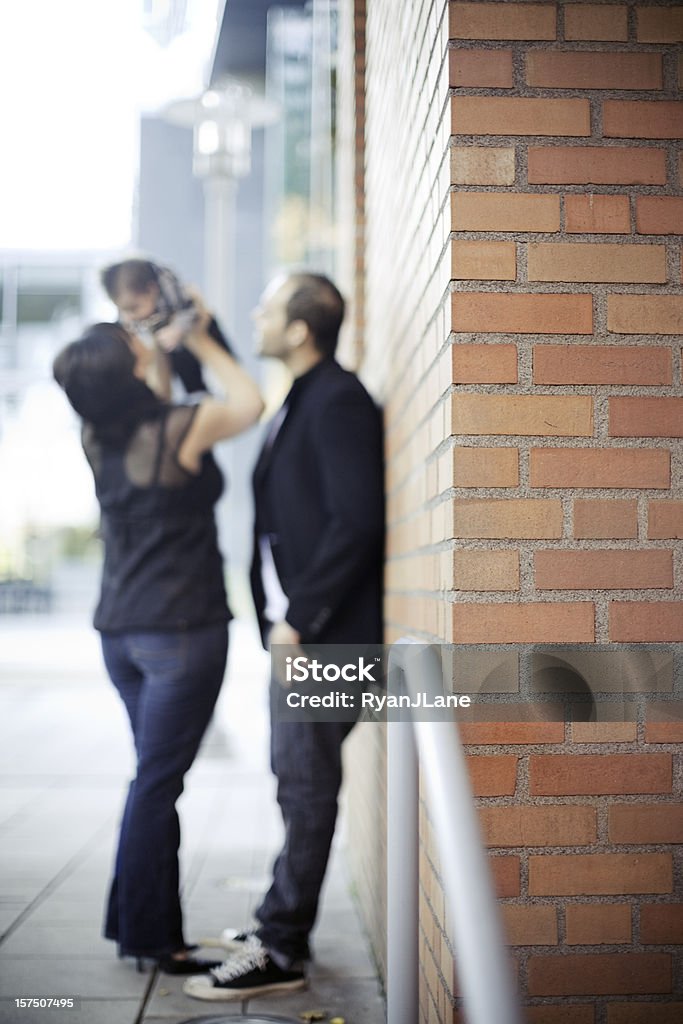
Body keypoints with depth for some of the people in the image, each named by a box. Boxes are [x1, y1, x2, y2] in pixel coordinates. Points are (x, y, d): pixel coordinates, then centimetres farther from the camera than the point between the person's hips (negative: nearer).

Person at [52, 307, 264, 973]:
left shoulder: (99, 437, 4)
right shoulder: (176, 429, -14)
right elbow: (249, 403, 3)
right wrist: (200, 341, 10)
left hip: (121, 630, 7)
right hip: (180, 630, -7)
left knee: (156, 778, 16)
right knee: (156, 784, -1)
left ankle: (146, 926, 23)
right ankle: (145, 936, 7)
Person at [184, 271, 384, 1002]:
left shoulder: (338, 401, -14)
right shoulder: (301, 402, 16)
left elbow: (356, 522, -22)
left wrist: (300, 619, -19)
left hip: (323, 635, -9)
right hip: (296, 631, 9)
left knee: (305, 787, -2)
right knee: (297, 783, 17)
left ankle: (281, 954, 8)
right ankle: (280, 922, 31)